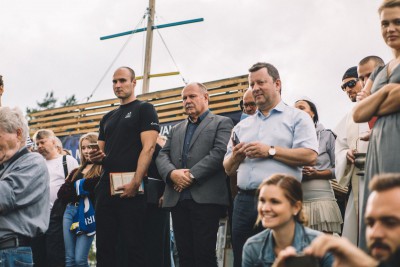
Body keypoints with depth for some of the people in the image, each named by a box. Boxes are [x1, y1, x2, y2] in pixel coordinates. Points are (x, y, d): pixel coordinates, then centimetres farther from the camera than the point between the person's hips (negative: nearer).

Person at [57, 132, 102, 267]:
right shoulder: (77, 171, 19)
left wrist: (78, 185, -9)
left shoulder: (103, 169, 0)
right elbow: (61, 194, 9)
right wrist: (79, 189, -6)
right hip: (70, 211, 6)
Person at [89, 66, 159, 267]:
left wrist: (136, 183, -20)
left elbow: (148, 148, -10)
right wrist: (96, 157, 0)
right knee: (104, 247, 7)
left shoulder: (144, 109, 2)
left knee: (133, 248, -6)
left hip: (130, 189, -7)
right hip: (106, 187, 7)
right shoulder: (108, 118, 22)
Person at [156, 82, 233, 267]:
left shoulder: (222, 123, 7)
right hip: (177, 199, 5)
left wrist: (192, 175, -14)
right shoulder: (176, 129, 25)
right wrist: (172, 173, -9)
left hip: (206, 198, -5)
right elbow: (162, 155, 13)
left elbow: (219, 153, -8)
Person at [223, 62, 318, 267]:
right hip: (244, 202, 5)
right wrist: (236, 157, 0)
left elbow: (310, 156, -8)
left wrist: (271, 151, -11)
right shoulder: (242, 126, 23)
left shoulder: (297, 118, 6)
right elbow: (229, 169, 22)